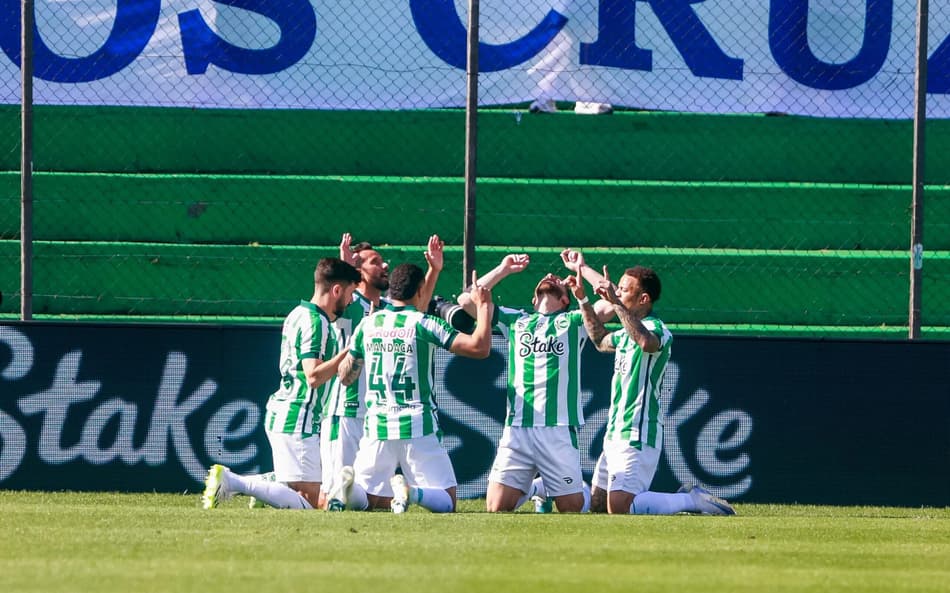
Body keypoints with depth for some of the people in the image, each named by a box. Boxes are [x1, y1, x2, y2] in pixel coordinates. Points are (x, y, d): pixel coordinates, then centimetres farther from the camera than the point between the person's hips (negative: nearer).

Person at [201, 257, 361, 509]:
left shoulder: (299, 314, 15)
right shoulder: (316, 322, -14)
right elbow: (314, 376, -23)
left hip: (280, 412, 10)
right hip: (298, 419, -10)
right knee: (309, 501, -12)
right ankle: (232, 482, -16)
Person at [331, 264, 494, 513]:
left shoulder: (367, 324, 7)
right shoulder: (424, 324, -5)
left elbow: (345, 377, 18)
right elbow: (480, 347, -11)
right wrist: (483, 307, 4)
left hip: (376, 427, 3)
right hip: (418, 427, -3)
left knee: (362, 499, 14)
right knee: (447, 501, 3)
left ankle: (351, 487, -23)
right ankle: (411, 491, -30)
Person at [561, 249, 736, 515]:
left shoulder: (656, 328, -14)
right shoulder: (627, 332, 16)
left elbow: (647, 342, -40)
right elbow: (601, 340, 38)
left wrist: (616, 303, -39)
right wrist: (582, 298, 35)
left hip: (637, 438, -10)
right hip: (615, 435, 10)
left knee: (618, 508, -21)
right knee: (597, 504, 13)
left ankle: (693, 501, -7)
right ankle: (686, 499, 19)